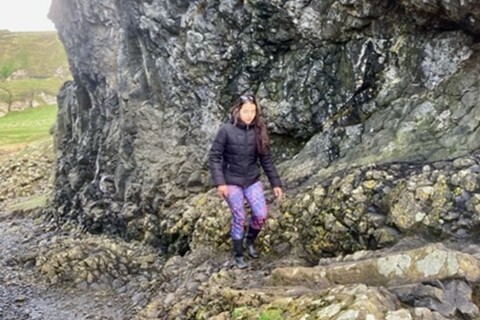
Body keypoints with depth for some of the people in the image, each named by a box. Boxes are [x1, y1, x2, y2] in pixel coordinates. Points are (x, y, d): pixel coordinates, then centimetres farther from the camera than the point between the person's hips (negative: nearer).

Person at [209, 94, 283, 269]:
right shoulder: (227, 130, -15)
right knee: (239, 219, 2)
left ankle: (250, 242, 28)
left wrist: (276, 183, 2)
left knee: (261, 215, -2)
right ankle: (238, 256, 20)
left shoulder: (258, 131, -4)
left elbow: (266, 159, 3)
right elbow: (214, 157, -11)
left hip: (252, 180, 4)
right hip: (232, 182, -3)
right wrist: (219, 182, -19)